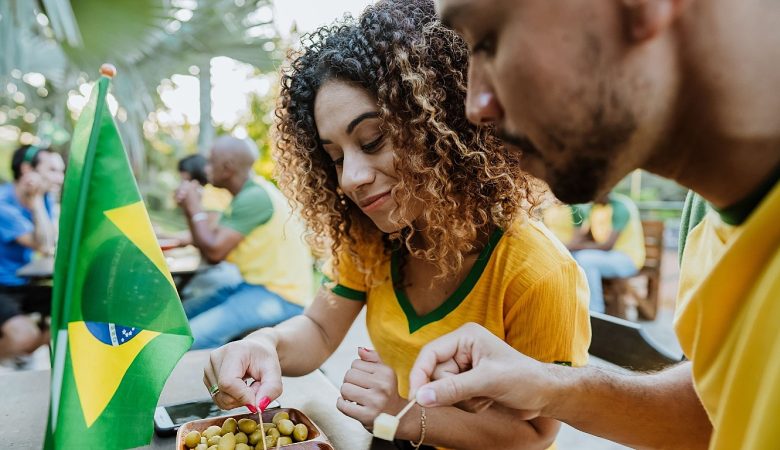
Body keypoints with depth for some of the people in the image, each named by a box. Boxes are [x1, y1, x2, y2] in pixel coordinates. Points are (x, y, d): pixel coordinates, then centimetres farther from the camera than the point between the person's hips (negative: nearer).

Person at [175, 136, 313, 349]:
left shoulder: (256, 197, -18)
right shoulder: (245, 194, 12)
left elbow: (215, 251, -19)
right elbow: (212, 254, 8)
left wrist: (196, 209, -5)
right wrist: (191, 209, -1)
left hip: (280, 296, -10)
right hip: (256, 284, 10)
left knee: (194, 337, -22)